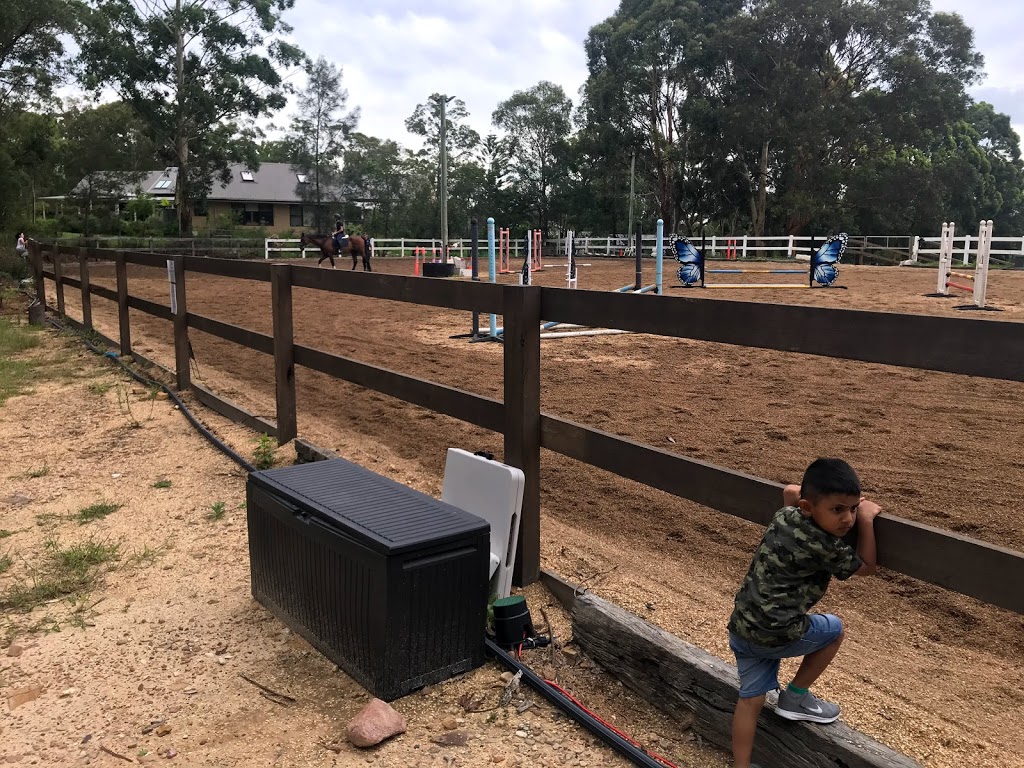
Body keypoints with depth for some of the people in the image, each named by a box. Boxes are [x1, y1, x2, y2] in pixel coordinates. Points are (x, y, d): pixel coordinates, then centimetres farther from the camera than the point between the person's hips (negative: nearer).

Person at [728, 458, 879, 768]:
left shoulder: (784, 516, 3)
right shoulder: (823, 546, -18)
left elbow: (790, 490, 28)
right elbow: (866, 567, 0)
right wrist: (867, 520, 4)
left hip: (741, 628, 7)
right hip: (776, 635, -7)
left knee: (751, 697, 15)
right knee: (834, 629, 18)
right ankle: (796, 698, 25)